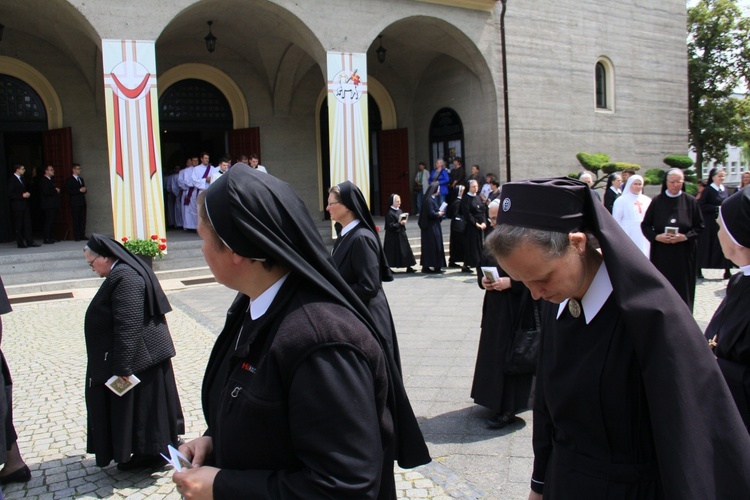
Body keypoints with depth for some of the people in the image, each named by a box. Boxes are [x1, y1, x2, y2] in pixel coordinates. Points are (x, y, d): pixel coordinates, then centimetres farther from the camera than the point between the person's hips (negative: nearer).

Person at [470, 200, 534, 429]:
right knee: (493, 351, 13)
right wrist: (482, 279, -3)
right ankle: (495, 397, 29)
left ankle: (508, 408, 9)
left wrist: (510, 281, -21)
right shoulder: (492, 236, 7)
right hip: (494, 306, 7)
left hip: (517, 307, -7)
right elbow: (482, 264, 16)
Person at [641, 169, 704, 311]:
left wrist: (685, 237, -14)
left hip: (684, 253, 0)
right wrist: (656, 236, -13)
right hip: (660, 253, 0)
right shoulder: (657, 201, 2)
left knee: (682, 287, 3)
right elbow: (645, 225, 4)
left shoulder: (690, 201, 1)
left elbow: (699, 226, 2)